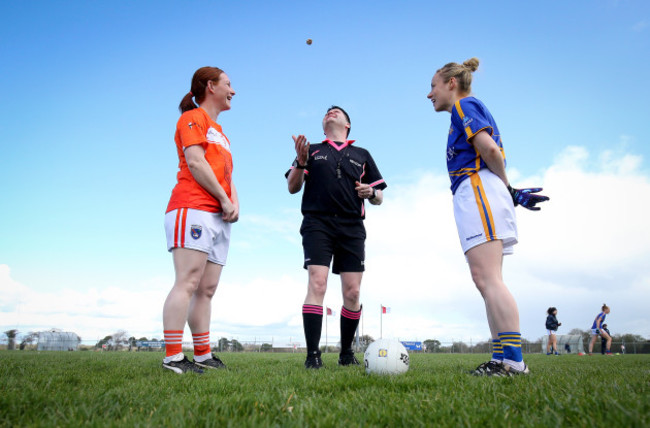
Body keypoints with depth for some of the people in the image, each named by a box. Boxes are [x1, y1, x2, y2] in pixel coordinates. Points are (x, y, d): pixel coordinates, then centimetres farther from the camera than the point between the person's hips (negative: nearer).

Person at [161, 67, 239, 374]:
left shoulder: (220, 133, 30)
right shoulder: (193, 117, 5)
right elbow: (195, 162, -9)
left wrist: (235, 204, 5)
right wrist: (224, 199, -9)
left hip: (219, 218, 8)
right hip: (193, 209, -8)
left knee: (207, 289, 5)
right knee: (188, 282, -15)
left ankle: (203, 355, 9)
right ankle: (173, 357, -12)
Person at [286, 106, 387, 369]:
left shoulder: (362, 155, 22)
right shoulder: (312, 150, 20)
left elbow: (379, 197, 20)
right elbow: (293, 188, 11)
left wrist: (370, 192, -3)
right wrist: (300, 162, -6)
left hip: (352, 228, 2)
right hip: (317, 224, -1)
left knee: (352, 292, -2)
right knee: (317, 284, -16)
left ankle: (346, 353, 14)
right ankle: (312, 355, -11)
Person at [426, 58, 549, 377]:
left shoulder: (464, 106, 1)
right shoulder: (469, 111, 30)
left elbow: (490, 148, -13)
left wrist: (508, 189, -1)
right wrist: (511, 192, 13)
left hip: (477, 190, -10)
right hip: (474, 198, 10)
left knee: (487, 278, -16)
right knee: (488, 281, 5)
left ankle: (513, 360, -16)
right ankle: (501, 359, 5)